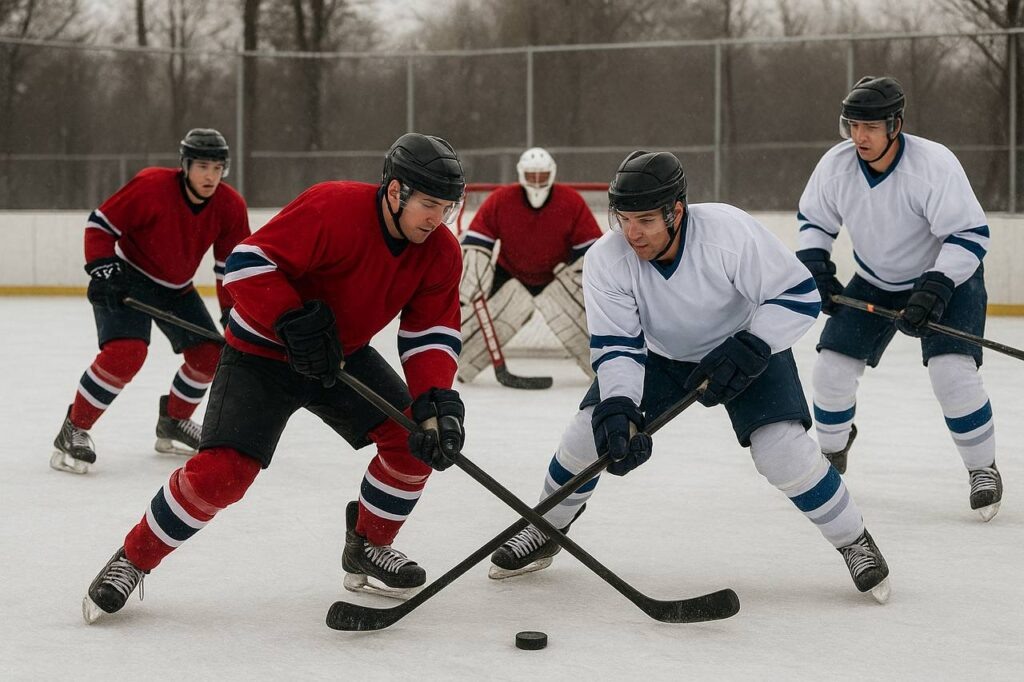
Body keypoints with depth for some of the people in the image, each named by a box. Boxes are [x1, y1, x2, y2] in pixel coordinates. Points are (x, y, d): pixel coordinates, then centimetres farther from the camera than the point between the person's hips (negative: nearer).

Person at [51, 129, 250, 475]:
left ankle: (172, 423, 27)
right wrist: (103, 270, -27)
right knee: (125, 352, -26)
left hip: (177, 289, 7)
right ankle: (73, 430, -13)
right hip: (129, 279, -6)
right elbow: (100, 224, -18)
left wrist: (233, 313, -3)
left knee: (210, 353, 3)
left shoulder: (230, 206, -11)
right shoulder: (151, 186, -26)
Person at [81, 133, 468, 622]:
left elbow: (433, 332, -8)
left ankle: (367, 547, 13)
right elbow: (248, 262, -29)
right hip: (261, 352, -6)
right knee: (222, 471, -17)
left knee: (417, 439, -9)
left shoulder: (441, 252, -10)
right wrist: (296, 321, -36)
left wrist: (436, 399, -24)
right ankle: (132, 560, 3)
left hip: (345, 355, 6)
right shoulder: (331, 209, -29)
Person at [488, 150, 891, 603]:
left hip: (748, 348, -3)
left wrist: (747, 350, -36)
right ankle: (547, 531, 17)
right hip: (659, 356, 3)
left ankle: (854, 541, 2)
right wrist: (617, 408, -40)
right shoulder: (606, 261, -26)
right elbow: (616, 347, -23)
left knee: (783, 450, -21)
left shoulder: (730, 232, -35)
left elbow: (799, 295, -27)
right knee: (589, 432, -8)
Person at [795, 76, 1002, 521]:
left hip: (948, 276, -5)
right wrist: (815, 268, -11)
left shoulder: (934, 164, -30)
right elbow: (813, 219, 3)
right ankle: (832, 451, 26)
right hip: (875, 282, 5)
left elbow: (970, 235, -29)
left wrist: (934, 290, -37)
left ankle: (984, 470, -2)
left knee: (951, 371, -22)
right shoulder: (836, 165, -15)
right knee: (832, 365, -2)